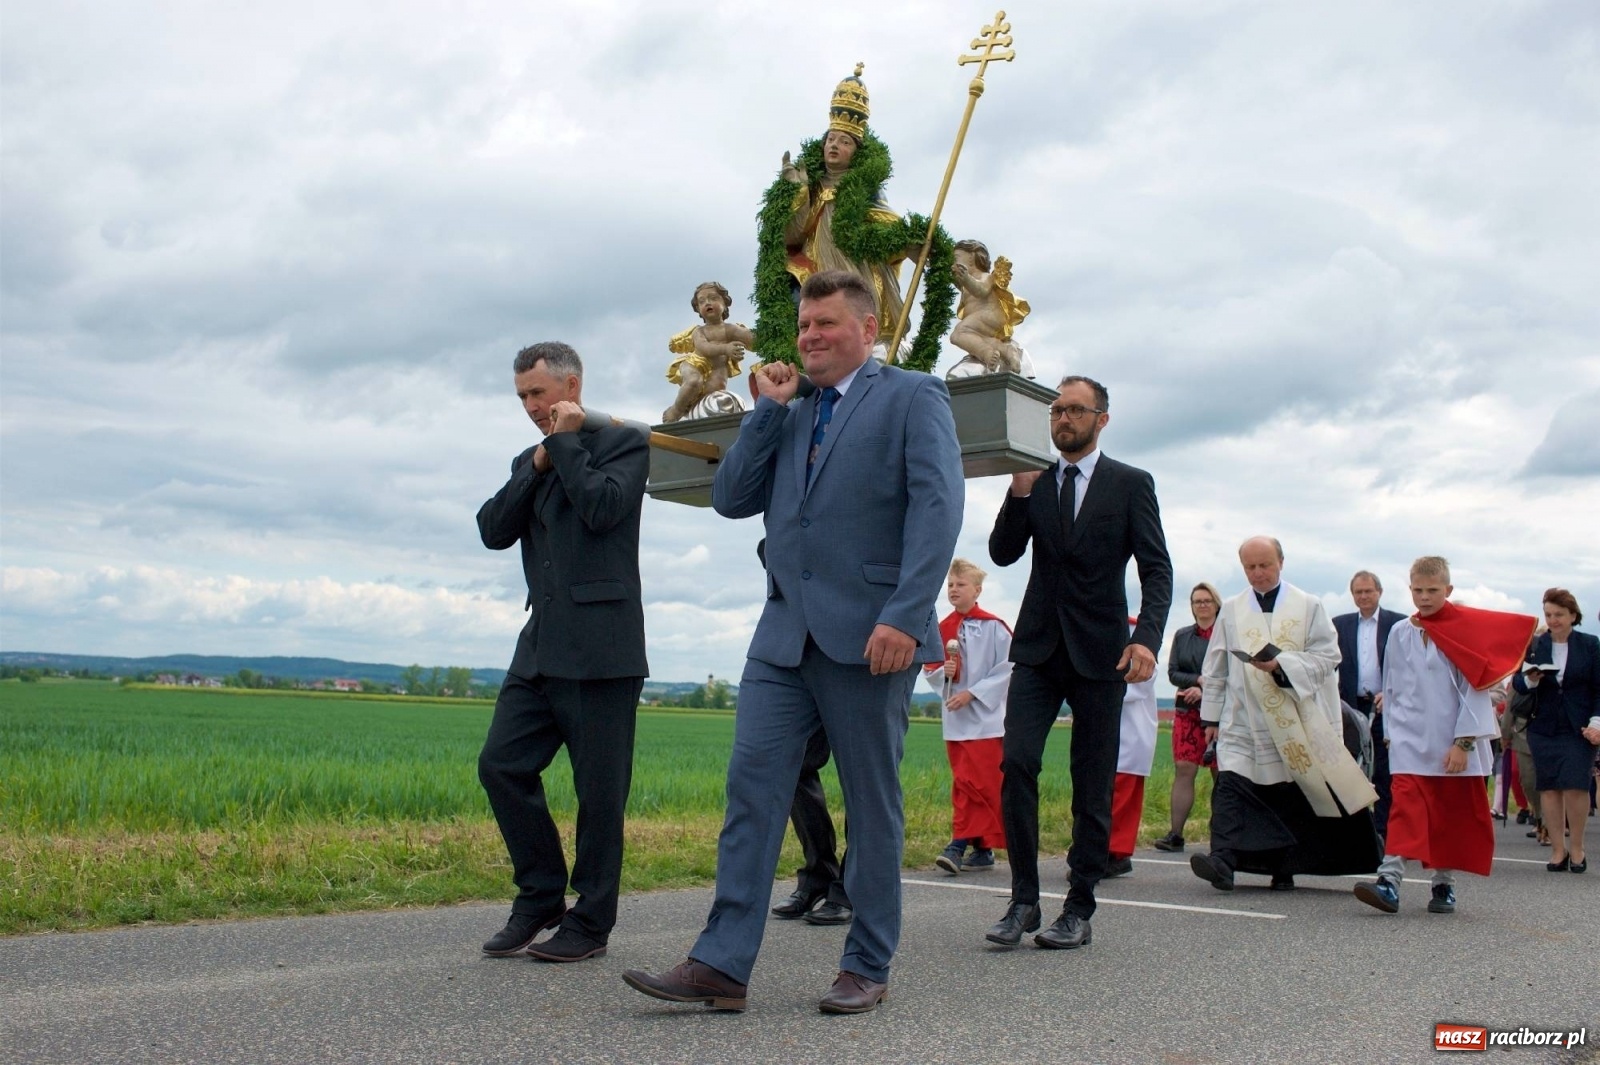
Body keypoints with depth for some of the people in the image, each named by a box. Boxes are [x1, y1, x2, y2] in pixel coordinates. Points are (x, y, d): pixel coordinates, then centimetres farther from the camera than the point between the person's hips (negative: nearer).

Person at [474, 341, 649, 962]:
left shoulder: (623, 442, 1)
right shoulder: (529, 461, 21)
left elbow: (603, 509, -16)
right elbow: (493, 531, 8)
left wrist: (566, 443, -5)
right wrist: (538, 465, 0)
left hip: (601, 648, -7)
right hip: (541, 646, 7)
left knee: (598, 789, -1)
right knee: (502, 766, 1)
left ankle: (590, 922, 10)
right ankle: (539, 898, 15)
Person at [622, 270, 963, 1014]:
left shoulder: (912, 396, 2)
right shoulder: (790, 417, 21)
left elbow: (937, 505, -11)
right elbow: (729, 498, 13)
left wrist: (906, 616, -21)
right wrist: (769, 409, 8)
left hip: (867, 634, -5)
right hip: (784, 631, 5)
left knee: (872, 803, 4)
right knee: (752, 785, -3)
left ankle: (867, 967, 15)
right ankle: (722, 965, 0)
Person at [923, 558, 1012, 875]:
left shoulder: (993, 626, -7)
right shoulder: (943, 629, 9)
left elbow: (1008, 669, -9)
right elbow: (930, 666, 16)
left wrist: (972, 693, -14)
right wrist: (943, 672, -7)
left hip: (985, 717, -5)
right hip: (954, 718, 6)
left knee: (975, 784, -7)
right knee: (964, 783, 7)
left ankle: (961, 843, -7)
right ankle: (980, 846, 14)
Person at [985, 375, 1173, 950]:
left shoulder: (1131, 485, 2)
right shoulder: (1034, 482, 11)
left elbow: (1156, 569, -3)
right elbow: (1002, 553, 3)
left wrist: (1147, 637, -19)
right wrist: (1020, 492, -11)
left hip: (1100, 650, -2)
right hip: (1038, 647, 2)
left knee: (1092, 784, 3)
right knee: (1016, 764, -11)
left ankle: (1078, 909, 11)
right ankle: (1024, 900, -2)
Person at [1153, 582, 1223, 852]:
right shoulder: (1182, 636, 13)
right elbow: (1172, 673, 7)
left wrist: (1205, 690, -13)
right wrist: (1200, 680, -9)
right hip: (1187, 711, 3)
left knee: (1221, 773, 1)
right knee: (1183, 770, -5)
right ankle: (1175, 835, -8)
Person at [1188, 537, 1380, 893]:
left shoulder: (1309, 607, 4)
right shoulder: (1231, 611, 10)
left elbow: (1327, 656, -3)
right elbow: (1215, 668, 12)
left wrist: (1282, 665, -18)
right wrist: (1212, 715, 9)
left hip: (1299, 723, -1)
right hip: (1243, 723, 1)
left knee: (1292, 796, 6)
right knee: (1231, 785, -15)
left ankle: (1283, 867, 18)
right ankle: (1223, 859, -24)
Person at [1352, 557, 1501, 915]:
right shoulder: (1399, 634, 6)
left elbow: (1474, 690, -6)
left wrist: (1463, 742, -10)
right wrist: (1391, 733, 11)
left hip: (1453, 745, -1)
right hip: (1409, 740, 1)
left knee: (1453, 817, 8)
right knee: (1406, 809, -11)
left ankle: (1444, 884, 21)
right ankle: (1389, 881, -20)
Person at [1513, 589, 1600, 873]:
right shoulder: (1534, 645, 5)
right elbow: (1518, 684, 4)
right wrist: (1529, 680, -18)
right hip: (1543, 728, 2)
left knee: (1576, 786, -8)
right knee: (1549, 787, 1)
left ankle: (1576, 847, 7)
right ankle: (1558, 849, 8)